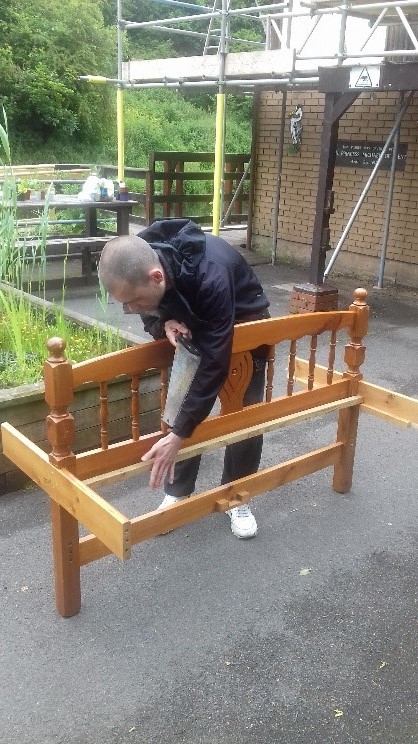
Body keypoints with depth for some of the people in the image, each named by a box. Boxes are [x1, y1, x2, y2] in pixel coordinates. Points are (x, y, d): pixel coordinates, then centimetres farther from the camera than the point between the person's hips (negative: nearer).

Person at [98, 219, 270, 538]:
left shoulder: (210, 276, -46)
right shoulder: (137, 266, -28)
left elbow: (215, 362, -43)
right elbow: (150, 313, -8)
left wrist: (178, 435, -42)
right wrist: (163, 324, -34)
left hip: (243, 323, -4)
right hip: (192, 323, 4)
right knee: (181, 403, 0)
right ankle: (177, 494, 16)